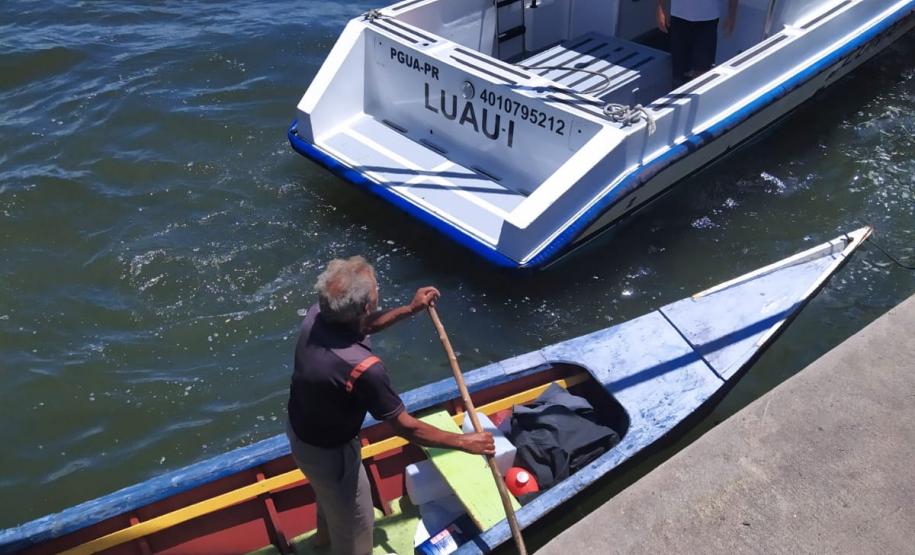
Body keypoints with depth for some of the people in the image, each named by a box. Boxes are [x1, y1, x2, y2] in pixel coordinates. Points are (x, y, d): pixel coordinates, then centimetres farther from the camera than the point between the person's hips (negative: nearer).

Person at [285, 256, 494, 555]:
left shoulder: (317, 316, -19)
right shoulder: (362, 368, -41)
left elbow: (360, 326, 5)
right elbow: (405, 427, -29)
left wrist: (411, 309, 5)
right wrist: (464, 442, -18)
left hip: (299, 427, 8)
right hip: (326, 450, -8)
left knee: (330, 491, 38)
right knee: (355, 520, 19)